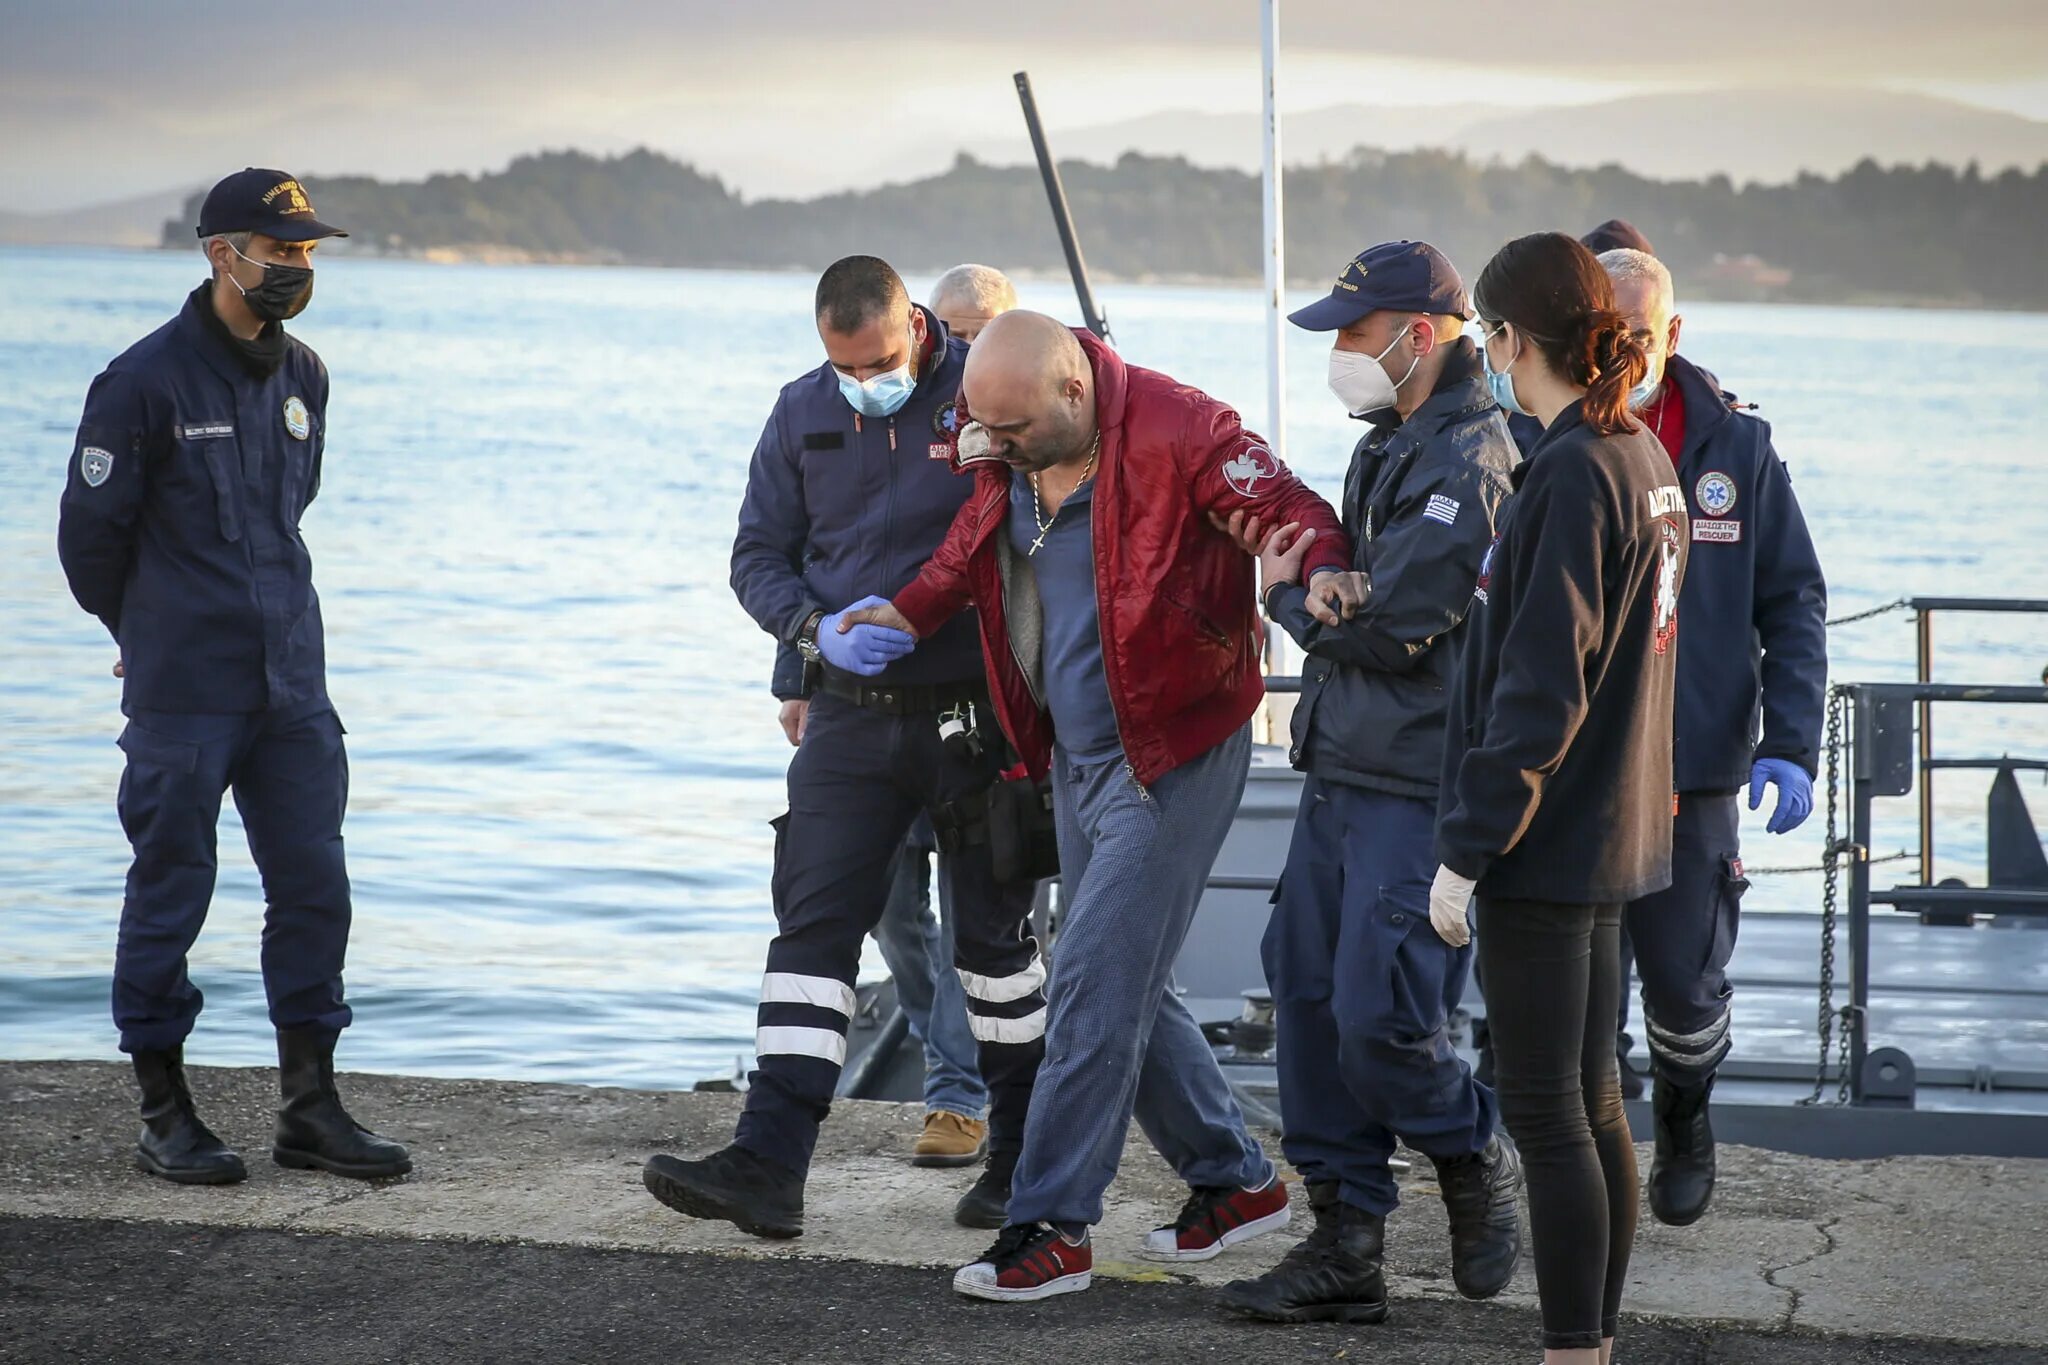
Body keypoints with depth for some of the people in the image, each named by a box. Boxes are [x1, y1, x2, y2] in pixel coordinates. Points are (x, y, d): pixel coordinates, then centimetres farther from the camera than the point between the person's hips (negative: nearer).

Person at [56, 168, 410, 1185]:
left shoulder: (303, 377, 9)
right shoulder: (145, 380, -10)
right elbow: (90, 530, -2)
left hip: (292, 688, 6)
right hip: (182, 692, -6)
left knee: (313, 888, 4)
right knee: (169, 895, 3)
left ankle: (310, 1110, 12)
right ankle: (164, 1115, 12)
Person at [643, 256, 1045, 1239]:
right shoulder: (803, 414, 4)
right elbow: (758, 554, 8)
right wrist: (818, 628, -12)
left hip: (977, 711, -3)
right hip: (852, 714, 3)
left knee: (994, 931, 8)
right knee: (812, 923, -4)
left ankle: (1022, 1157, 23)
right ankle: (767, 1165, -8)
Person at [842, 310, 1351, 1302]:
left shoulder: (1174, 432, -20)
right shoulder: (1009, 456, 2)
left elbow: (1290, 512, -18)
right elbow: (975, 549, 20)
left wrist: (1322, 577, -38)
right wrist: (911, 614, 6)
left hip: (1172, 760, -8)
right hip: (1076, 759, 8)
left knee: (1096, 986, -10)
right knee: (1127, 987, 14)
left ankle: (1052, 1229, -5)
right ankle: (1236, 1182, 28)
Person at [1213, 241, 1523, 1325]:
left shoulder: (1471, 462, -15)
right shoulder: (1388, 445, 16)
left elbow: (1386, 625, -19)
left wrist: (1288, 596, -2)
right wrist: (1301, 575, 4)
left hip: (1416, 793, -10)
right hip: (1341, 775, 10)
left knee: (1378, 1021, -12)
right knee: (1309, 1001, 7)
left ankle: (1476, 1167, 16)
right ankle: (1344, 1245, 14)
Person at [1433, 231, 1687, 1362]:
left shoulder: (1571, 475, -18)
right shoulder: (1644, 460, 10)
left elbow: (1539, 691, -21)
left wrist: (1466, 847, -17)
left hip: (1545, 844, -9)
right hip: (1609, 835, 9)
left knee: (1544, 1108, -4)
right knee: (1592, 1101, 14)